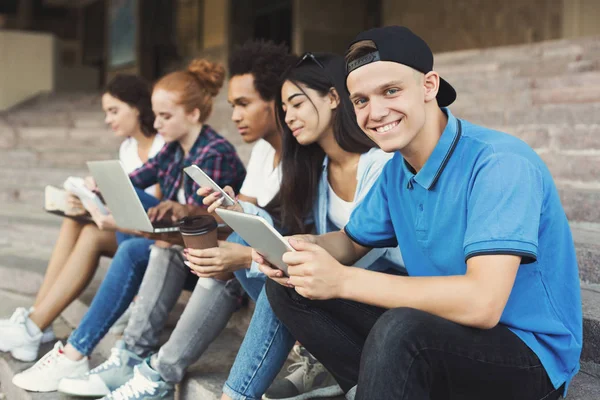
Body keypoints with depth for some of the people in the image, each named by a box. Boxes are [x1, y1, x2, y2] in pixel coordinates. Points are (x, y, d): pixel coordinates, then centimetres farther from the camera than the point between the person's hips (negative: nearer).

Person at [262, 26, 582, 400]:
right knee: (288, 285, 0)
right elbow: (351, 243, 16)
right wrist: (303, 248, -9)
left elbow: (482, 303, -32)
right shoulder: (396, 171, 1)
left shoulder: (500, 163, -23)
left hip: (528, 353, -7)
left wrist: (343, 280, -30)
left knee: (400, 328, -38)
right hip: (444, 326, 8)